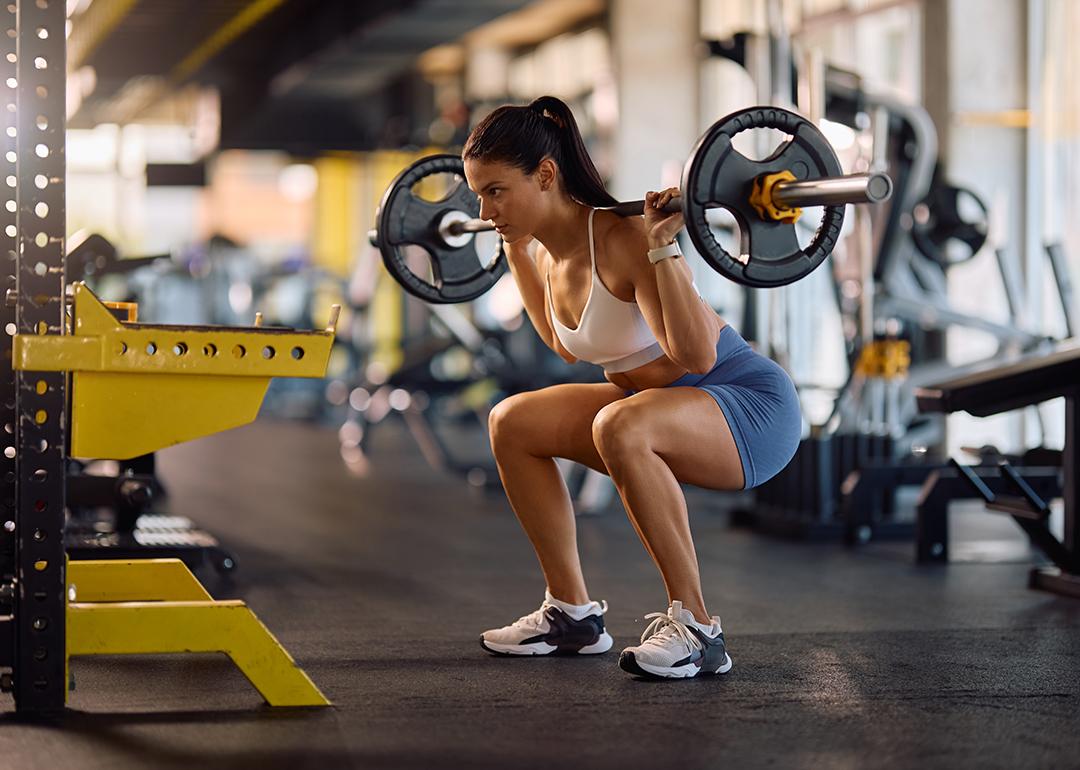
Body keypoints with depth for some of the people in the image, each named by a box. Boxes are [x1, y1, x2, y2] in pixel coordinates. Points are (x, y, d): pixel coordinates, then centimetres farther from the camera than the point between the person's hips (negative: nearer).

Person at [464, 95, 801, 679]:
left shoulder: (622, 240, -25)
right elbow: (568, 345, 21)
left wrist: (662, 247, -37)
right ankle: (573, 613, 12)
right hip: (663, 407, 9)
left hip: (754, 410, -9)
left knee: (619, 426, -37)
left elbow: (696, 355, -34)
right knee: (512, 424, 5)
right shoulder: (551, 253, 0)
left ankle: (695, 627, -25)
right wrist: (516, 252, 18)